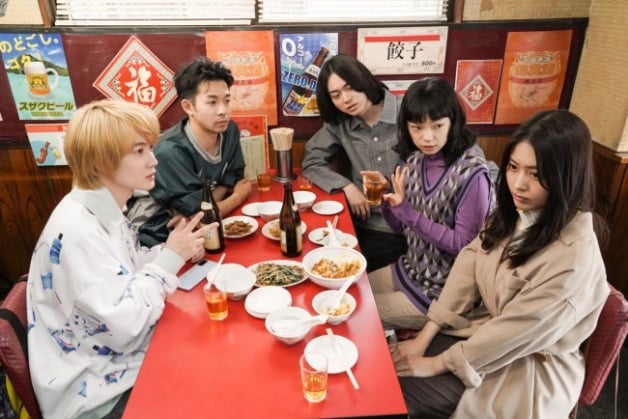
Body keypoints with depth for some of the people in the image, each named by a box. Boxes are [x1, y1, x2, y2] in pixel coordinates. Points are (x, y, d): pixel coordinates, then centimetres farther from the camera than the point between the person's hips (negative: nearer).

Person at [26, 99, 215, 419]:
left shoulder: (106, 210, 0)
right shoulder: (76, 230, -27)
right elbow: (123, 325, -29)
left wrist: (175, 252, -5)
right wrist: (169, 258, -22)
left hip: (120, 357, 8)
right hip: (95, 391, -8)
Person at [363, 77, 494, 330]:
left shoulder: (471, 173, -23)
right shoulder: (416, 159, -3)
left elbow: (464, 244, -20)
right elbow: (402, 228, 5)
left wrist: (407, 211, -26)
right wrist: (386, 194, -14)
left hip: (444, 289, -6)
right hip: (409, 269, 7)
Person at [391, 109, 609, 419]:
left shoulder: (574, 257, -30)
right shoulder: (513, 212, -7)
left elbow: (515, 333, -25)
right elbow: (468, 266, -6)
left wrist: (436, 363, -15)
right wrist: (423, 338, -10)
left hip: (530, 365, -6)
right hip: (486, 329, 6)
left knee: (404, 389, -10)